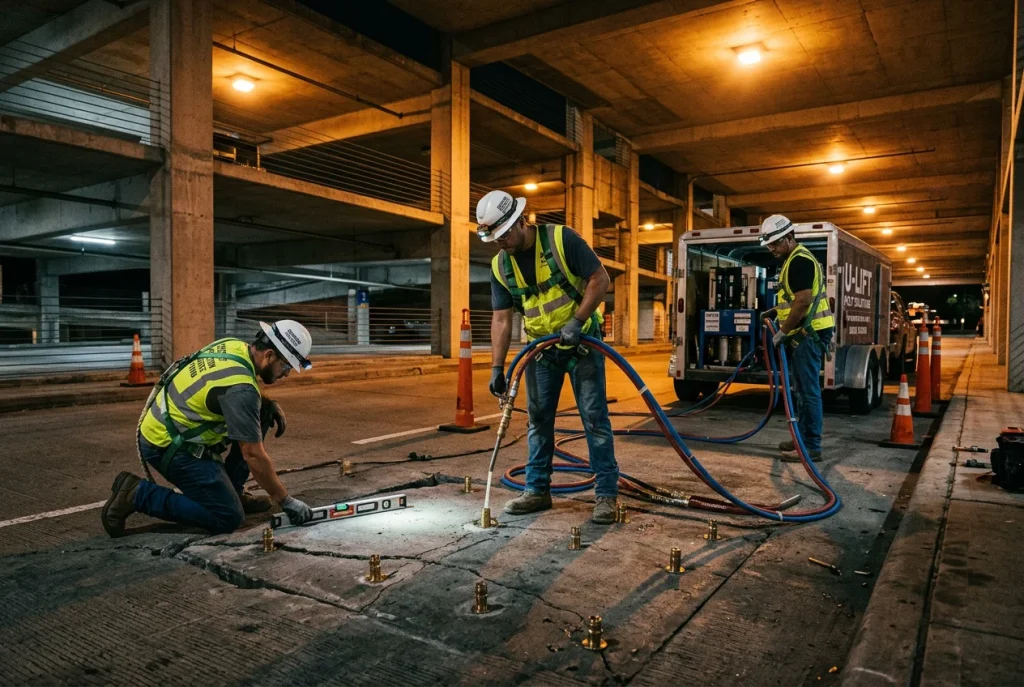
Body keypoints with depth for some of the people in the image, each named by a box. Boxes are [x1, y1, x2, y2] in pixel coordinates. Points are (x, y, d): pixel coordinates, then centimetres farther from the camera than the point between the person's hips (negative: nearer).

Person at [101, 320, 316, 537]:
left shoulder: (234, 346, -1)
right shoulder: (240, 387, -27)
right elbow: (253, 455, -24)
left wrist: (269, 403, 2)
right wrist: (286, 501, -15)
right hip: (169, 446, -10)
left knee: (261, 413, 7)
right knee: (228, 518, -9)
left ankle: (229, 490, 14)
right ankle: (138, 493, -4)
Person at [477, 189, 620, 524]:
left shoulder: (562, 239, -17)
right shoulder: (500, 265, -3)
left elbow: (600, 279, -15)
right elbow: (501, 319, -3)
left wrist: (576, 321, -22)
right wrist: (497, 366, -10)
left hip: (582, 340, -5)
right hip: (540, 346, 5)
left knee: (594, 417, -4)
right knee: (538, 419, 8)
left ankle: (607, 494, 4)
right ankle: (537, 490, 20)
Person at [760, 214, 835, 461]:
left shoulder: (800, 260, -15)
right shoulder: (795, 259, 18)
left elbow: (803, 301, -23)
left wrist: (782, 332, -18)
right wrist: (777, 310, 17)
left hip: (808, 334, -11)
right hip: (805, 334, 11)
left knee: (808, 390, -8)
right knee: (804, 390, 15)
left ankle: (811, 447, -4)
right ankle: (803, 438, 24)